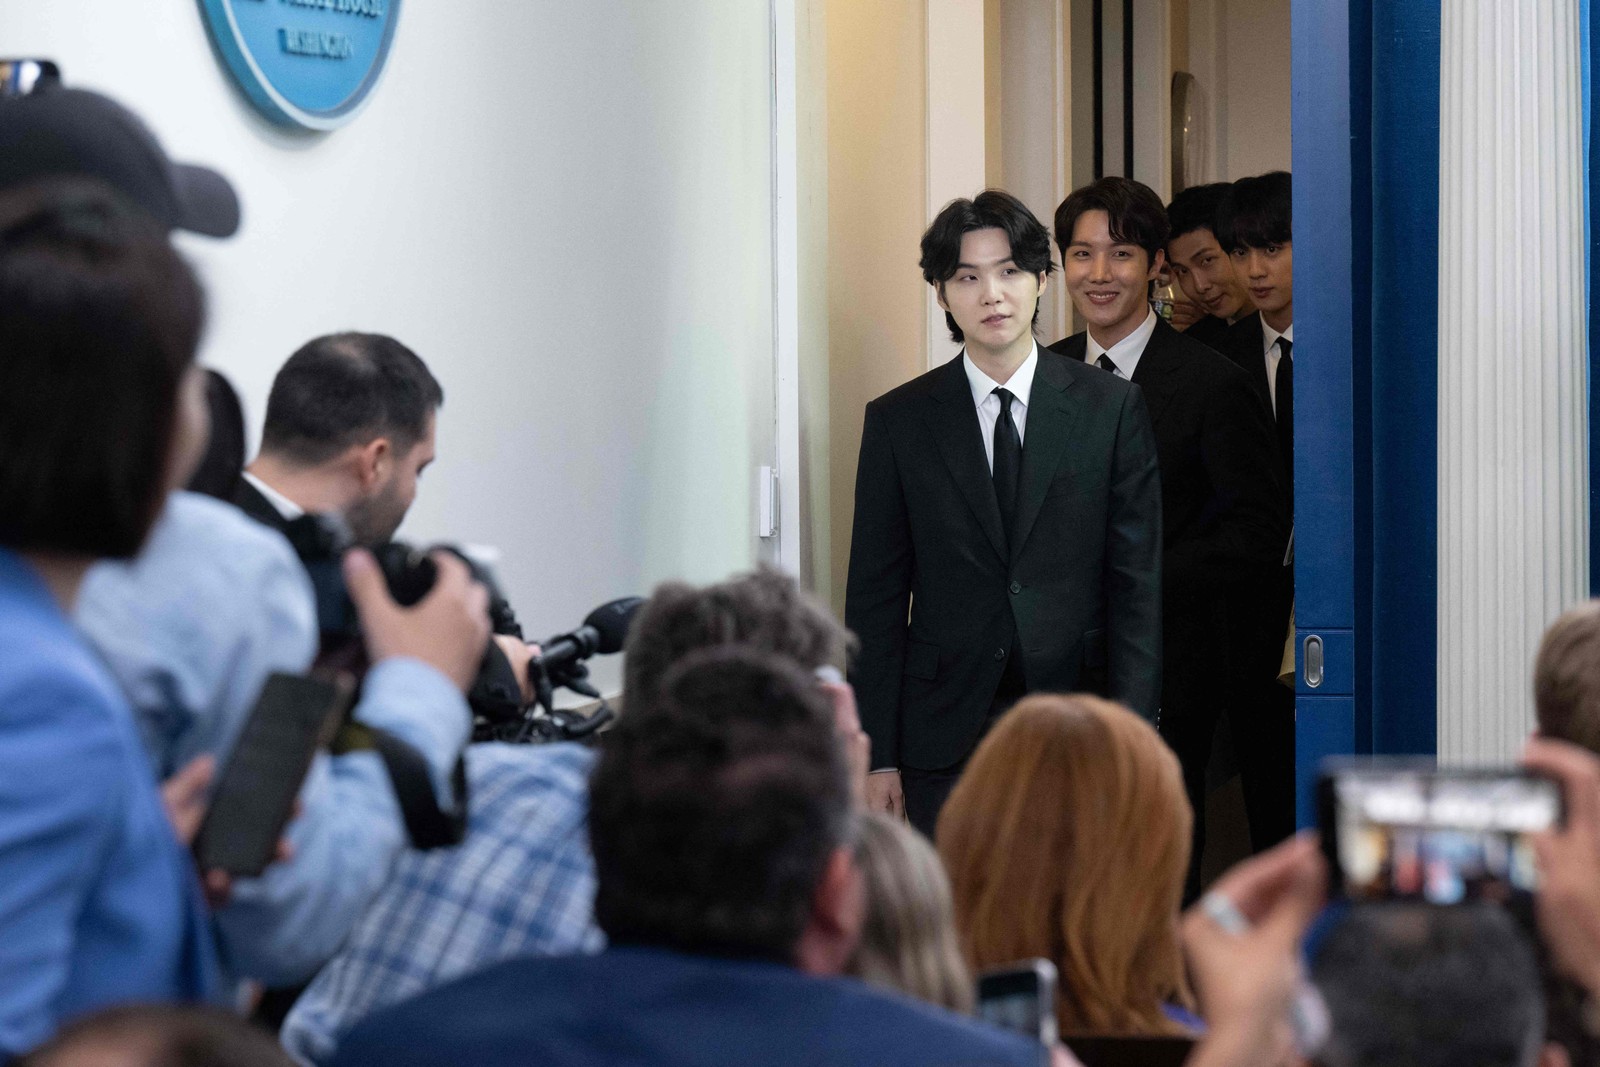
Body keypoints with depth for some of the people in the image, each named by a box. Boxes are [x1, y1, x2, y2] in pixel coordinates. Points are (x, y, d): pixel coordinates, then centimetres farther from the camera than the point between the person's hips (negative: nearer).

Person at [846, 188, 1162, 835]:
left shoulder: (1111, 408, 4)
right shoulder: (899, 421, 6)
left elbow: (1138, 583, 3)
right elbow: (875, 598, 5)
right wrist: (878, 756, 0)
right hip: (943, 744, 0)